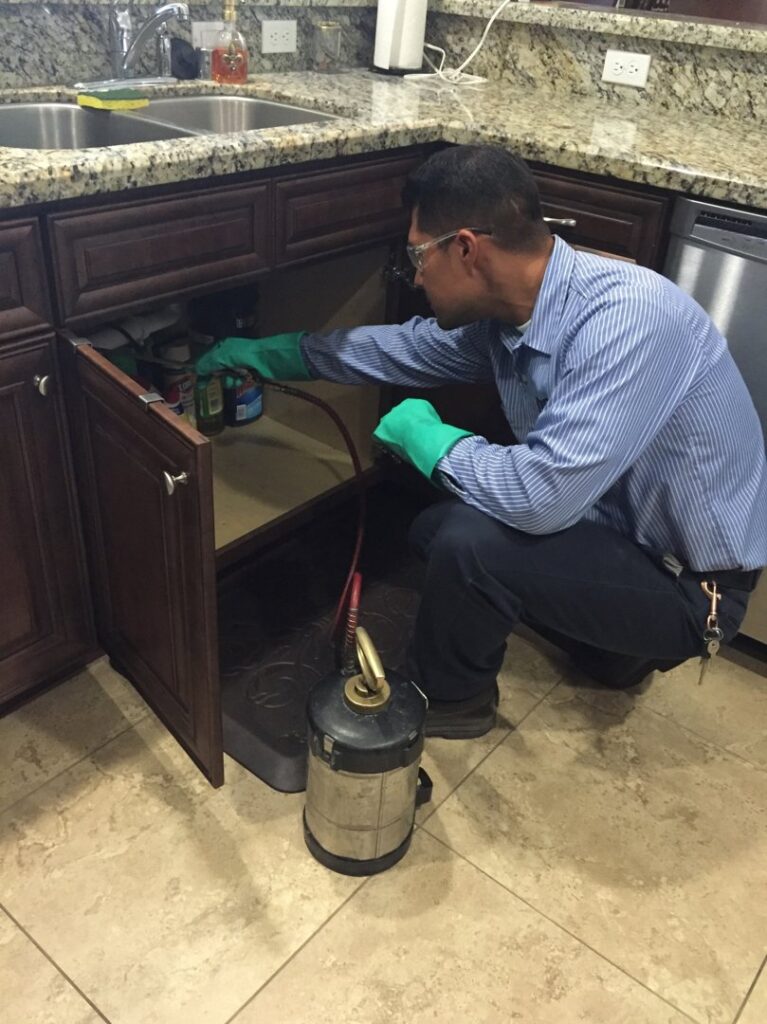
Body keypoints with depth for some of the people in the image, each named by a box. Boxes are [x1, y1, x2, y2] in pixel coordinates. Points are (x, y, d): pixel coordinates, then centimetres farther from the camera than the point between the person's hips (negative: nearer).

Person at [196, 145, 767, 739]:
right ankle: (617, 645, 19)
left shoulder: (625, 318, -33)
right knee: (438, 527, 13)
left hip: (690, 584, -8)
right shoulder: (506, 312, -6)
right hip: (622, 526, 8)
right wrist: (268, 355, 16)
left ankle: (450, 698, 6)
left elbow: (544, 496, -38)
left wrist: (422, 433, -21)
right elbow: (402, 348, 10)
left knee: (468, 542, -26)